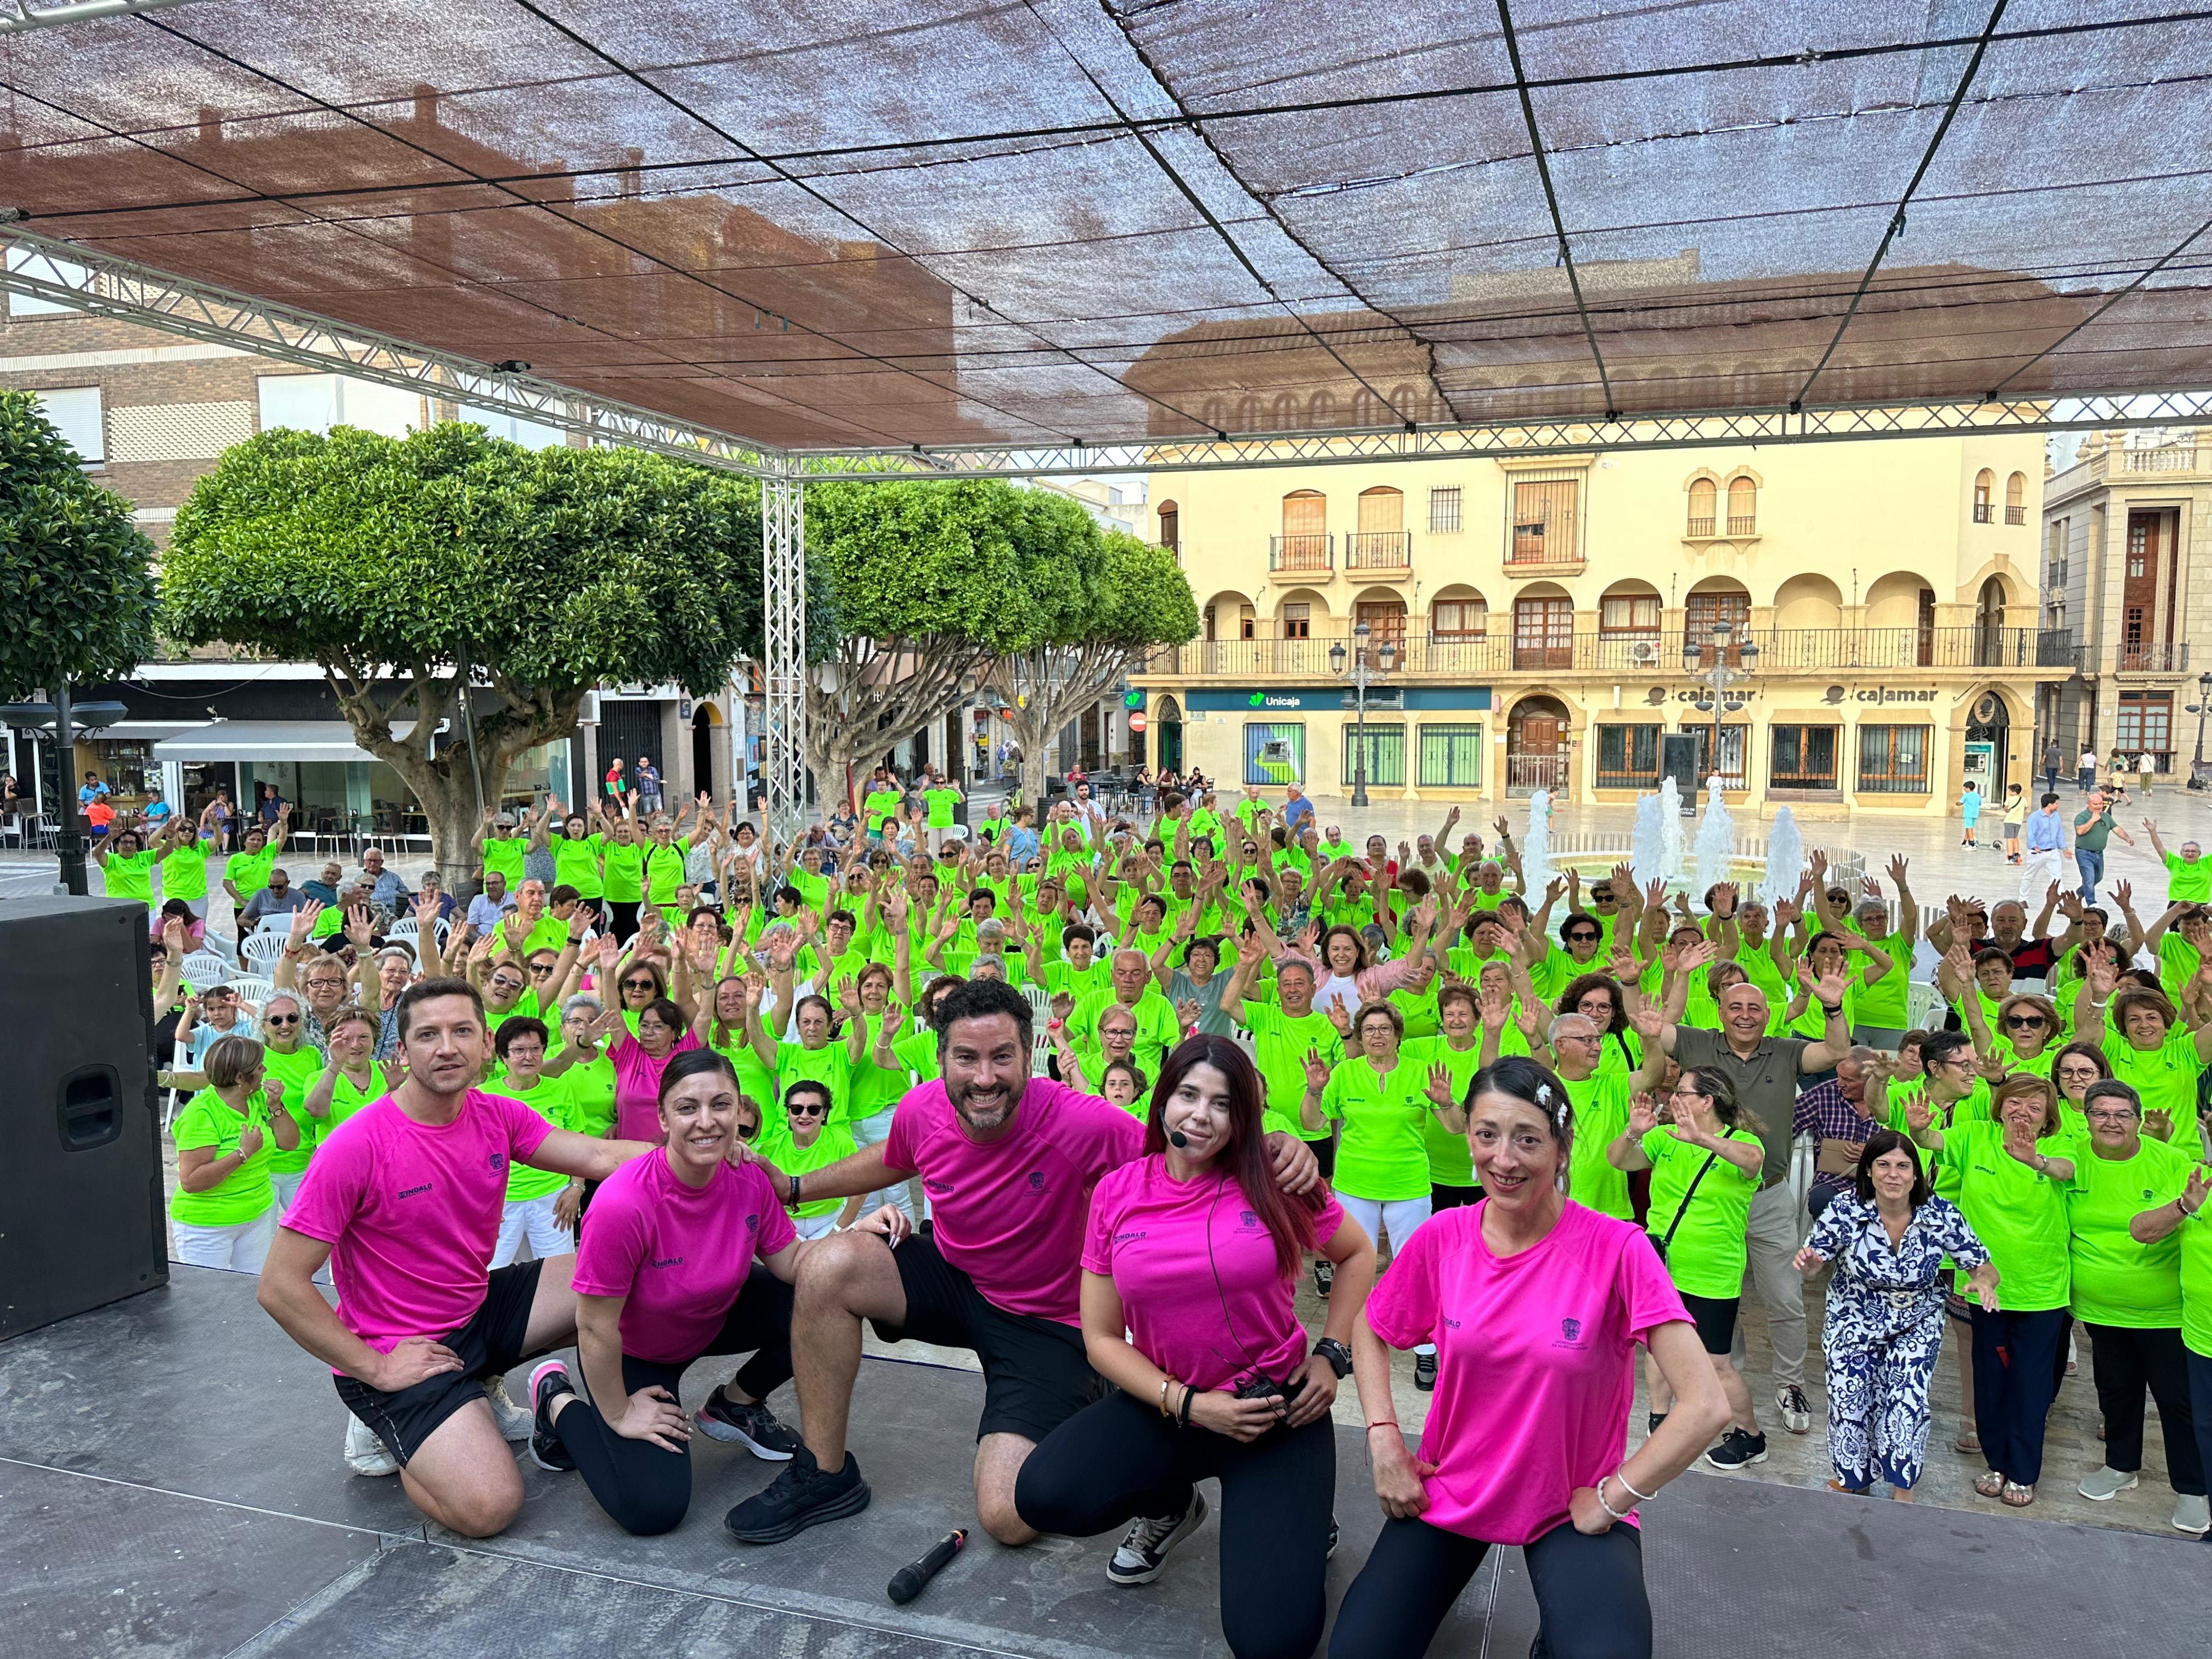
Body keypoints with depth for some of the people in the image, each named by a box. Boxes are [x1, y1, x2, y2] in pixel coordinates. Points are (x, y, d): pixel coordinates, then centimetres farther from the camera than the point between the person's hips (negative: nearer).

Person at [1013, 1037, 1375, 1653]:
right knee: (1044, 1496, -25)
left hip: (1281, 1409, -2)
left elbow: (1358, 1254, 9)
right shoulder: (1116, 1194, -5)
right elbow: (1103, 1339, -2)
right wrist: (1191, 1405, -15)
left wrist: (1331, 1355, -3)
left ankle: (1299, 1524, 17)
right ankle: (1170, 1505, 9)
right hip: (1168, 1406, 3)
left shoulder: (1274, 1182, -9)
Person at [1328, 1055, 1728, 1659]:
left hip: (1572, 1506, -3)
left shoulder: (1616, 1248, -20)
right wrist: (1383, 1443, -5)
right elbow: (1369, 1332, 8)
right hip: (1450, 1489, 3)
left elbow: (1706, 1406, -23)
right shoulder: (1442, 1237, -10)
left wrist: (1610, 1500, -16)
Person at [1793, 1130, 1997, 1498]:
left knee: (1907, 1401, -14)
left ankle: (1903, 1490, 9)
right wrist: (1807, 1262, -35)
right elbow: (1813, 1265, -11)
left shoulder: (1941, 1215, -18)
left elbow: (1984, 1266, -10)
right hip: (1854, 1320, 0)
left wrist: (1983, 1281, -34)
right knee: (1849, 1401, -4)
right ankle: (1853, 1480, 24)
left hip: (1917, 1324, 0)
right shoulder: (1845, 1209, -20)